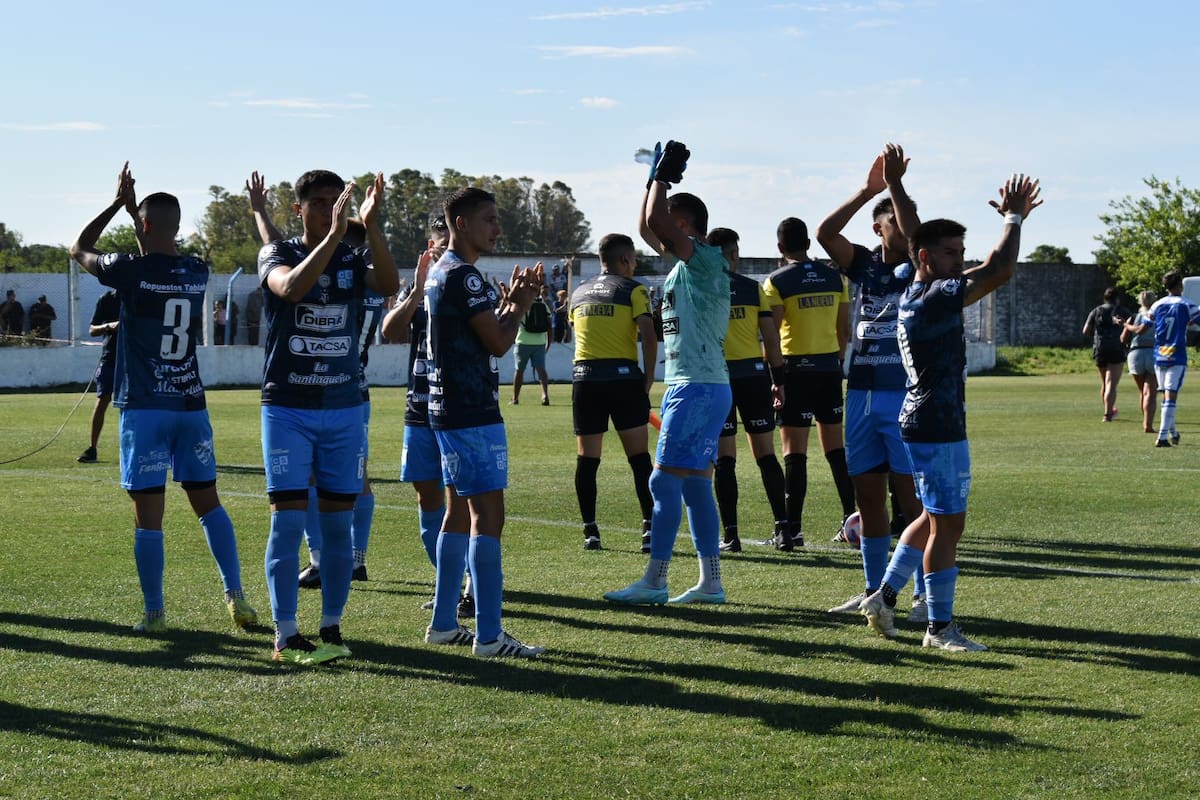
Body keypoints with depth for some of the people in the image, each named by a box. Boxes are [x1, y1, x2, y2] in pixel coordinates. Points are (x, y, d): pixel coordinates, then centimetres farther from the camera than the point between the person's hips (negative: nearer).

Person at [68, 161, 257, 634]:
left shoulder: (131, 271, -11)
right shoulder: (198, 273, 4)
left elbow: (79, 248, 8)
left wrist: (119, 203, 14)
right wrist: (136, 206, 32)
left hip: (144, 407, -4)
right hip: (191, 404, 5)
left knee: (148, 514, -1)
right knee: (207, 502, 14)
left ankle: (154, 614, 3)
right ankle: (236, 597, 8)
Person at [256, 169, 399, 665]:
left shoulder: (352, 261, 6)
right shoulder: (277, 255, -2)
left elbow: (389, 285, -17)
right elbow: (292, 287, -27)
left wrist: (370, 226, -27)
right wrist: (334, 234, -34)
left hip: (344, 407, 3)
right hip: (287, 408, -3)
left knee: (338, 522, 5)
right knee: (288, 520, -6)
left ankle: (331, 628, 14)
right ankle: (285, 635, -2)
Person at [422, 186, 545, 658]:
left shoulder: (441, 272, 17)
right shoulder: (463, 276, -16)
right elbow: (498, 342, -17)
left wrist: (510, 300, 12)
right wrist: (521, 305, 0)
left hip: (448, 408, 11)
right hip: (473, 413, -11)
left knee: (460, 510, 15)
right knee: (487, 514, -11)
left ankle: (444, 623, 20)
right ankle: (488, 635, -12)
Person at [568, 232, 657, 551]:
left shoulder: (579, 293, 16)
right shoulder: (633, 290, -1)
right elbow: (648, 336, -11)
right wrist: (648, 378, -5)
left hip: (584, 375, 4)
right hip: (623, 375, -4)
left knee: (587, 458, 6)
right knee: (639, 456, -1)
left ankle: (590, 531, 5)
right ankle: (650, 528, -7)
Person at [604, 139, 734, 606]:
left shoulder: (705, 259, -11)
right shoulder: (684, 263, 16)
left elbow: (655, 224, -22)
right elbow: (647, 229, 29)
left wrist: (663, 177, -9)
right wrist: (654, 179, 23)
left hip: (698, 388, -10)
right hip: (686, 387, 10)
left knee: (665, 481, -8)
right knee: (695, 484, 10)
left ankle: (654, 582, -6)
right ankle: (711, 582, 13)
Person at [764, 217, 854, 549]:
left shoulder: (777, 281, -6)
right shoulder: (835, 277, 7)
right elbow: (844, 330, 11)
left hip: (796, 369, -5)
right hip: (830, 369, 5)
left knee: (795, 451, -4)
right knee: (835, 448, 13)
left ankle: (791, 530, -6)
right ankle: (853, 519, 14)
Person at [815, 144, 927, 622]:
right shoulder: (864, 265, 10)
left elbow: (916, 235, -20)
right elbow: (825, 233, -2)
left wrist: (895, 184, -15)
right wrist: (868, 191, -5)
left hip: (904, 398, -5)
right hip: (860, 395, 5)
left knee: (911, 498, -7)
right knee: (867, 496, 9)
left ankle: (925, 595, -3)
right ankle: (874, 591, 18)